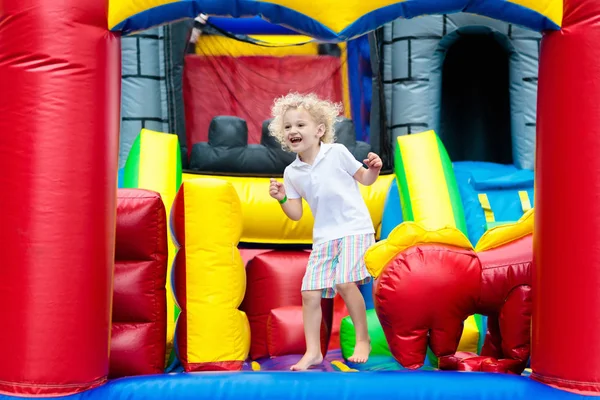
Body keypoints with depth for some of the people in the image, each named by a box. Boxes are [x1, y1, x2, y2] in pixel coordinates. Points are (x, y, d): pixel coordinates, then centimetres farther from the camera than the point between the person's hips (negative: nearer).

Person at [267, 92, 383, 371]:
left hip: (355, 228, -4)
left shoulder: (337, 152, -4)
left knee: (345, 282, -21)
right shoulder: (292, 172, 5)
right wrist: (282, 199, -9)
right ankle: (313, 352, 13)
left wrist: (374, 168, -14)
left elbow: (365, 179, 6)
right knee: (310, 293, -1)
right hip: (324, 236, 4)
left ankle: (363, 340, 0)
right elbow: (296, 214, 8)